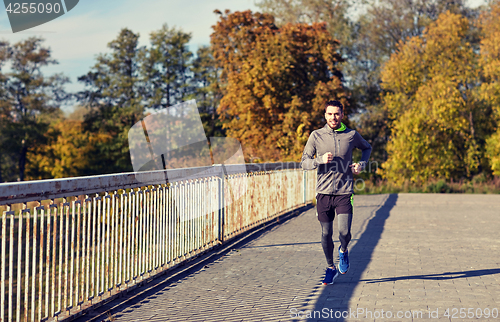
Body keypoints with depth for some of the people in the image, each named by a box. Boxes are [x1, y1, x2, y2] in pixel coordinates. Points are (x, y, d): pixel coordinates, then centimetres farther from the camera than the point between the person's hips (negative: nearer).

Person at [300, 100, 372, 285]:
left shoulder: (352, 135, 3)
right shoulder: (316, 136, 1)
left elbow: (367, 148, 24)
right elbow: (304, 162, 3)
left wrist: (361, 164, 5)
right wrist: (320, 160, -16)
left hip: (344, 193, -1)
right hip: (323, 193, 1)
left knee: (344, 232, -10)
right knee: (326, 234, 7)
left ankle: (343, 251, 26)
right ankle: (331, 268, 28)